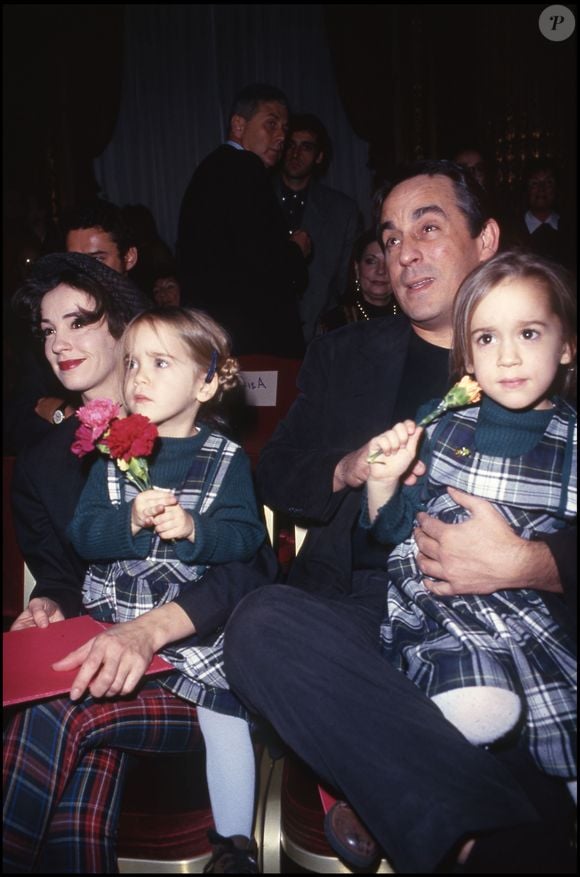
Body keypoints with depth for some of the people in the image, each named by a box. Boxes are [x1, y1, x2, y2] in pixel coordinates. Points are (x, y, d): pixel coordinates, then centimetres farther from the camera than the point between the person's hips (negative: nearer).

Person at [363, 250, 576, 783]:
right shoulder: (442, 430, 3)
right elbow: (394, 529, 8)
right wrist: (383, 481, -9)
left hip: (530, 613, 2)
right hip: (433, 605, -1)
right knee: (478, 707, -27)